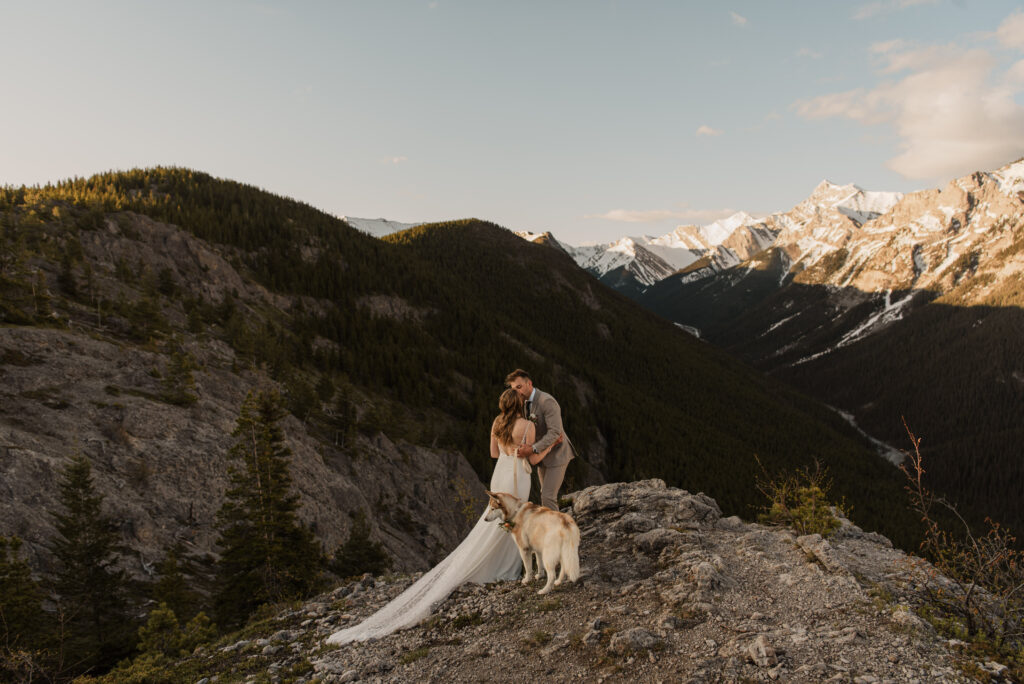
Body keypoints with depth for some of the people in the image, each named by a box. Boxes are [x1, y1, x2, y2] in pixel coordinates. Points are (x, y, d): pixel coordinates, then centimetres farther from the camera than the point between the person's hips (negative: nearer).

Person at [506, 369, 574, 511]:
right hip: (541, 455, 9)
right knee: (545, 493, 18)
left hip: (556, 455, -9)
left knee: (548, 496, -13)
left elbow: (555, 432, -31)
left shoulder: (546, 401, -24)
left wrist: (533, 448, -38)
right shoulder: (526, 402, 3)